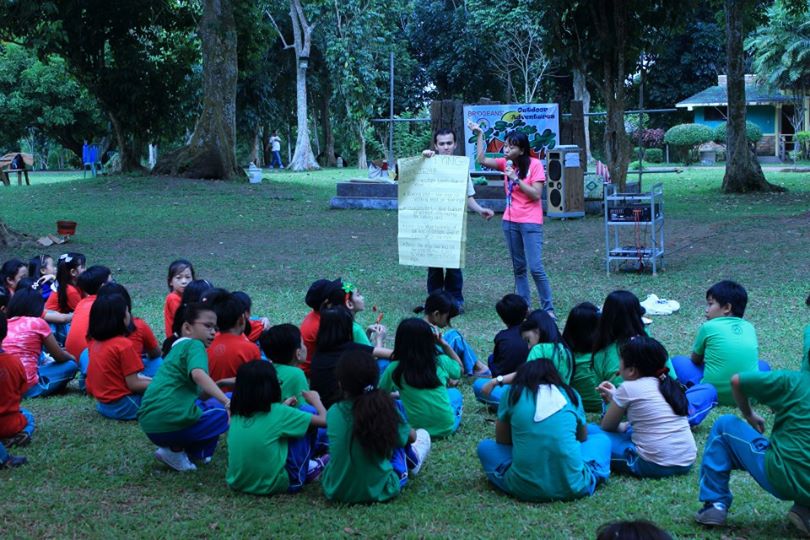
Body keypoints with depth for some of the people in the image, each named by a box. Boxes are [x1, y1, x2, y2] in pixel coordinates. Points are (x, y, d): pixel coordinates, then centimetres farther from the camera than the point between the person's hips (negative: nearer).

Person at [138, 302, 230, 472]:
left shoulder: (176, 348, 23)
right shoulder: (194, 345, -4)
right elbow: (198, 374, -26)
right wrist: (227, 402, -31)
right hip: (171, 424, -9)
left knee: (208, 403, 30)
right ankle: (176, 450, -2)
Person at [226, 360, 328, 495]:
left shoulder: (237, 414, 1)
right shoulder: (278, 412, -13)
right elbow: (324, 420, -4)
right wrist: (315, 400, 15)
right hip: (274, 485, -5)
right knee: (308, 424, 9)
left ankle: (307, 465, 31)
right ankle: (308, 468, 27)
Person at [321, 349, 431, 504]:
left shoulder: (334, 412, -15)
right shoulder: (387, 408, -17)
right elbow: (411, 437, 4)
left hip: (336, 491, 2)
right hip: (378, 491, -2)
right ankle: (412, 463, 48)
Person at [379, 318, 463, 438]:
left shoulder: (395, 369, -12)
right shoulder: (440, 362, -8)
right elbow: (459, 368, 15)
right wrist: (444, 344, 5)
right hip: (447, 428, 2)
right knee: (454, 393, 31)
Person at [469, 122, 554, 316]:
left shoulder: (535, 164, -10)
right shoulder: (507, 163, 7)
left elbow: (536, 194, -15)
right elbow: (482, 159, 2)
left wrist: (515, 178, -19)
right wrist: (479, 134, -2)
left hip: (530, 223, -6)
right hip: (510, 222, 6)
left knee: (535, 267, -11)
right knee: (518, 267, 9)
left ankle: (548, 308, -4)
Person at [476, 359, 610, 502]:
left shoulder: (513, 394, 12)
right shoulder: (571, 394, 15)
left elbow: (502, 441, 21)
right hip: (572, 486, 2)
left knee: (485, 447, 25)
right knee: (601, 439, 28)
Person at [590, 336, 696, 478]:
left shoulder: (629, 388, -5)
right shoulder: (669, 385, 14)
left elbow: (606, 427, 6)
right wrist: (614, 397, 26)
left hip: (654, 466, -7)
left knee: (590, 430, 2)